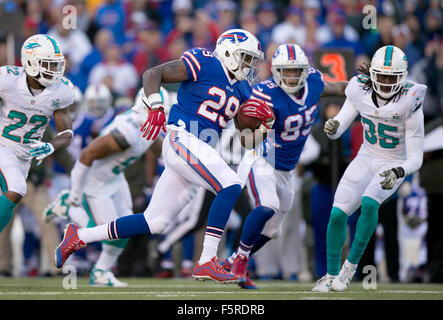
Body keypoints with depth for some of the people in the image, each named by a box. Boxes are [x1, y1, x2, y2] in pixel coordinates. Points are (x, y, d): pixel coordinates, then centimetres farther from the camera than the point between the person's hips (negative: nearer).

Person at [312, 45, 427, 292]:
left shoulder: (409, 104, -24)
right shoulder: (360, 91, -13)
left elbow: (416, 158, -20)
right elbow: (337, 130, -5)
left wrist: (398, 173, -39)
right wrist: (332, 127, -29)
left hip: (394, 165, -4)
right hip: (366, 158, 4)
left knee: (369, 203, -31)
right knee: (338, 214, -10)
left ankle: (351, 265, -14)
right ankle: (331, 275, 8)